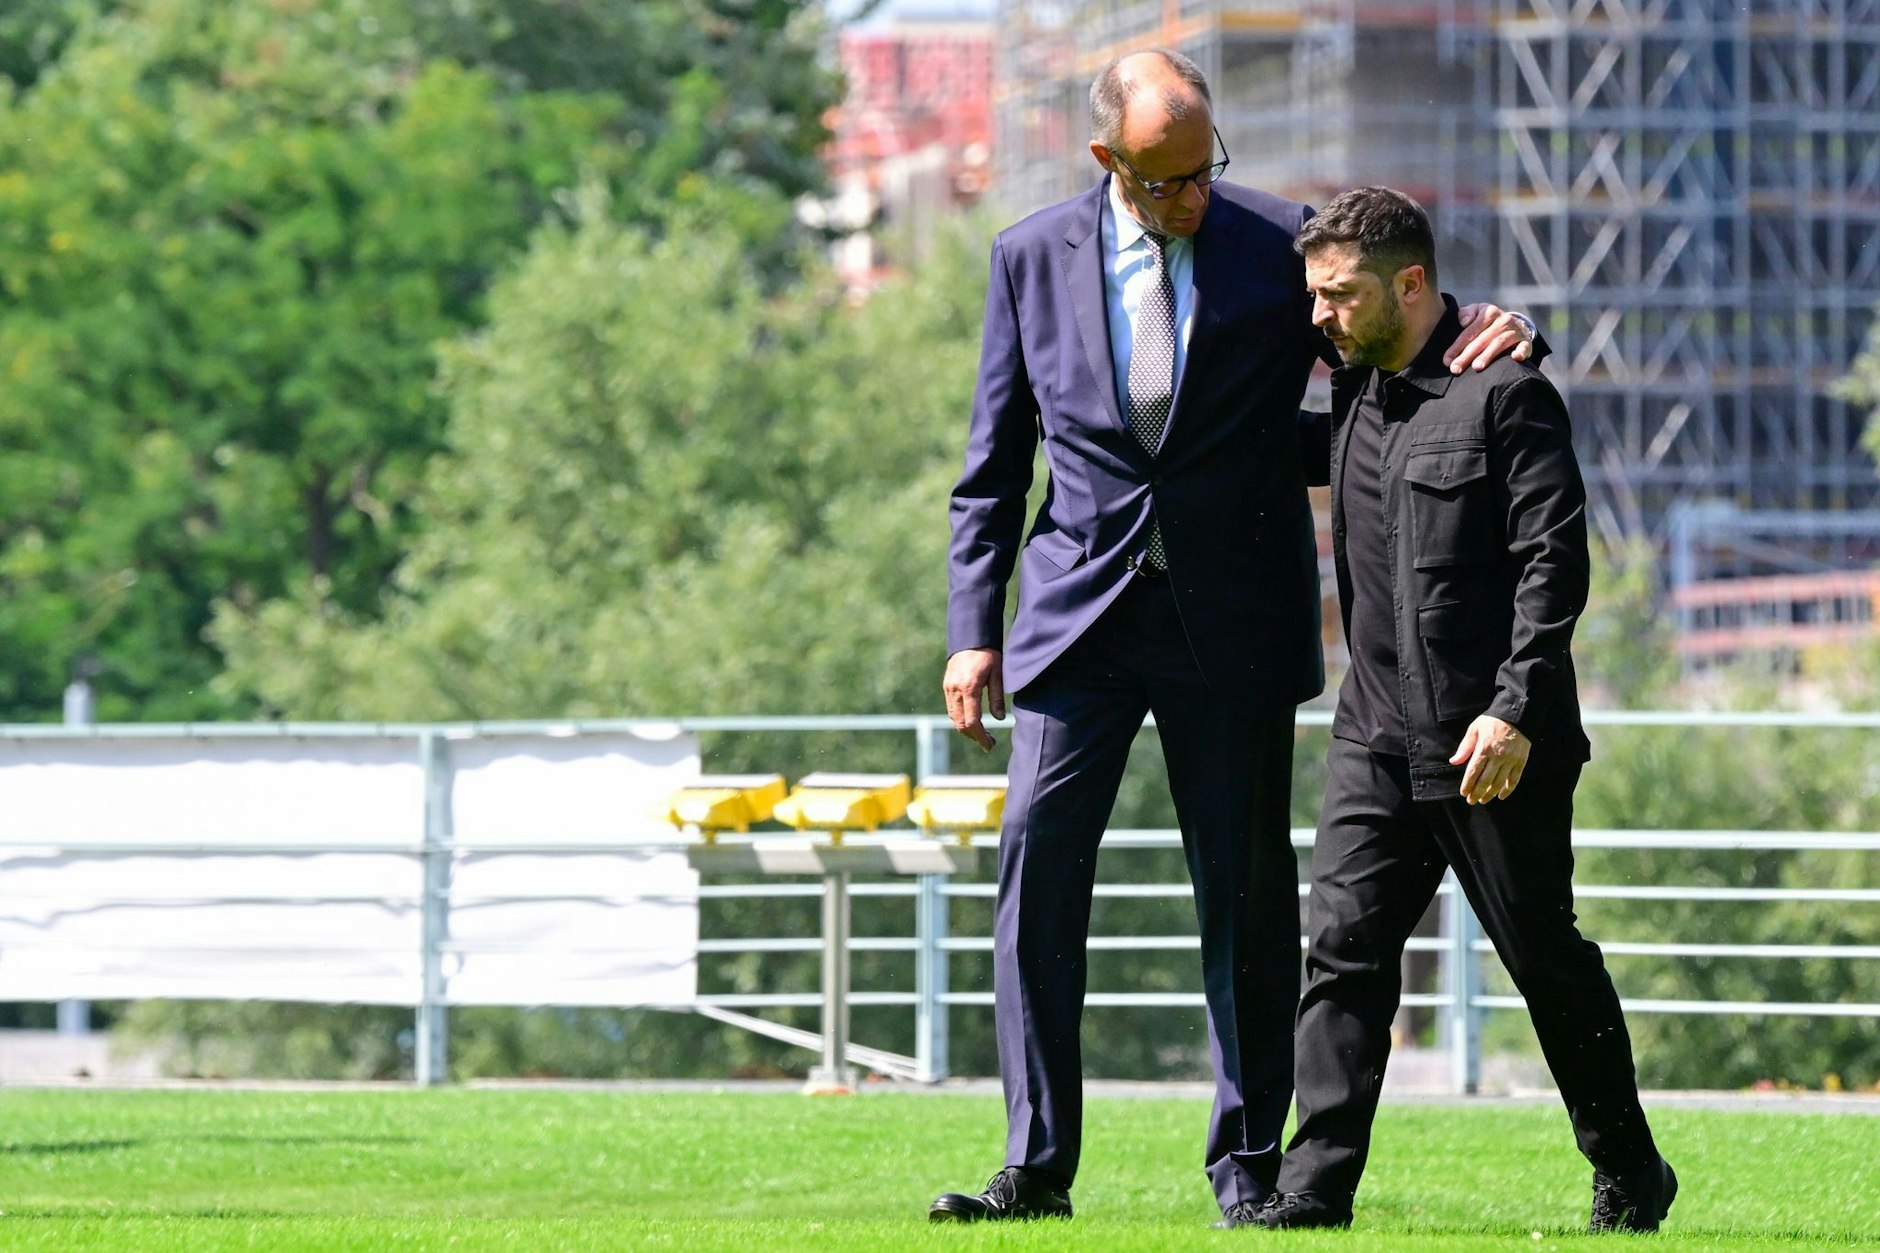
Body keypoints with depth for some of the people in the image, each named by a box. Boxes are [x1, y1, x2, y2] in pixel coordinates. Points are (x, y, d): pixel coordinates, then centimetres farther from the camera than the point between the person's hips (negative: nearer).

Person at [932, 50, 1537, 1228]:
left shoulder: (1280, 245, -1)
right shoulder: (1033, 259, 3)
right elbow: (995, 460, 9)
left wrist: (1482, 337, -15)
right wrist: (973, 628, 2)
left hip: (1234, 619, -1)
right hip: (1082, 603, 1)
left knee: (1247, 889, 3)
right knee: (1038, 864, -7)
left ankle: (1248, 1163, 12)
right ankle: (1038, 1166, -4)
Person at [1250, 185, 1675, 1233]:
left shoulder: (1505, 393, -10)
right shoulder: (1358, 391, 12)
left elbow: (1554, 564, -15)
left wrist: (1515, 711, -21)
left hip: (1495, 743, -7)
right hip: (1380, 733, 7)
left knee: (1547, 958, 4)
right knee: (1344, 943, -6)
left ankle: (1630, 1177, 21)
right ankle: (1316, 1192, -10)